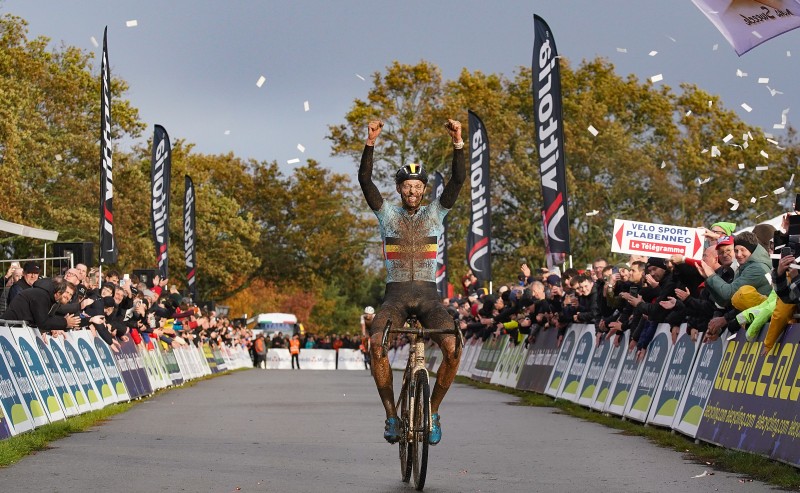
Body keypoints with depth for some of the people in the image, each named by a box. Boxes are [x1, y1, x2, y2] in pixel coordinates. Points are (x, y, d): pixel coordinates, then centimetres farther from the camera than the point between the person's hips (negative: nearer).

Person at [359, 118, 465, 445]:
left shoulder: (435, 214, 10)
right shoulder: (388, 215, 9)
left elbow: (458, 180, -3)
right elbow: (365, 180, -4)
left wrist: (458, 144, -16)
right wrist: (370, 143, -15)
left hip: (428, 295, 0)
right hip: (396, 294, 0)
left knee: (451, 348, -26)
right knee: (376, 344, -30)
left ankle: (433, 411, -5)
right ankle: (391, 415, -17)